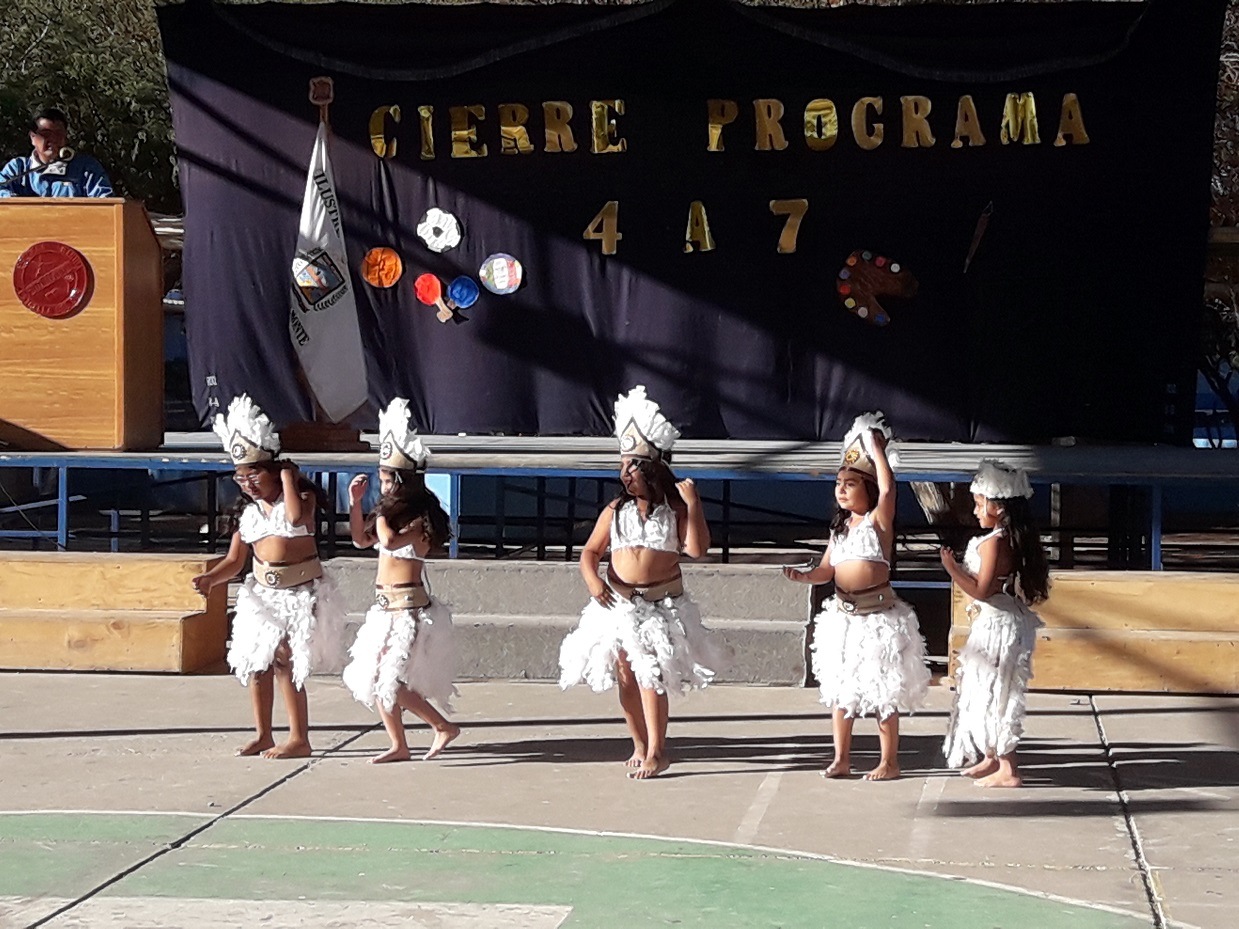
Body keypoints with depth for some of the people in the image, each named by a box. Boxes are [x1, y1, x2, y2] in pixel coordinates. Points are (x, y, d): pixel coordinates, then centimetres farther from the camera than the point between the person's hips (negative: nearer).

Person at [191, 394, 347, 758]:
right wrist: (210, 578, -12)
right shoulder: (247, 510, 7)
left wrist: (287, 476, -19)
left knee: (285, 662, -12)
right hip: (264, 593, 6)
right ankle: (263, 735, 19)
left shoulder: (302, 495, -6)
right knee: (256, 661, 6)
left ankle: (299, 738, -5)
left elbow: (296, 515, -32)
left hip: (301, 591, -6)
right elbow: (234, 559, 7)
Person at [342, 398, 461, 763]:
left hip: (407, 607, -9)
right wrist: (354, 502, 10)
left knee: (388, 680, -11)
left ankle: (443, 726, 2)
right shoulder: (393, 514, 11)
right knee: (378, 679, 10)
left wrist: (385, 510, -13)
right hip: (385, 606, 9)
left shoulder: (420, 517, -14)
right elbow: (360, 539, 20)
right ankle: (399, 745, 18)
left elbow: (388, 539, -28)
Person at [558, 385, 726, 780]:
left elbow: (697, 548, -16)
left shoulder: (675, 510, -2)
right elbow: (590, 552, 8)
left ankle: (656, 751, -4)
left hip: (662, 603, -4)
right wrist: (593, 581, -11)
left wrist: (693, 504, -19)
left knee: (650, 676, -11)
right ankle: (640, 746, 20)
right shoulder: (615, 510, 6)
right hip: (618, 603, 4)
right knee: (626, 677, 6)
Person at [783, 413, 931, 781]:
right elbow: (827, 569, 13)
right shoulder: (840, 527, 12)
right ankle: (841, 758, 20)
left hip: (878, 613, -7)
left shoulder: (878, 520, -7)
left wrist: (875, 446, -15)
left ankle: (889, 761, 9)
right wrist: (803, 575, -7)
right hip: (843, 614, 7)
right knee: (840, 688, 11)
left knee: (883, 691, 0)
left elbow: (887, 487, -23)